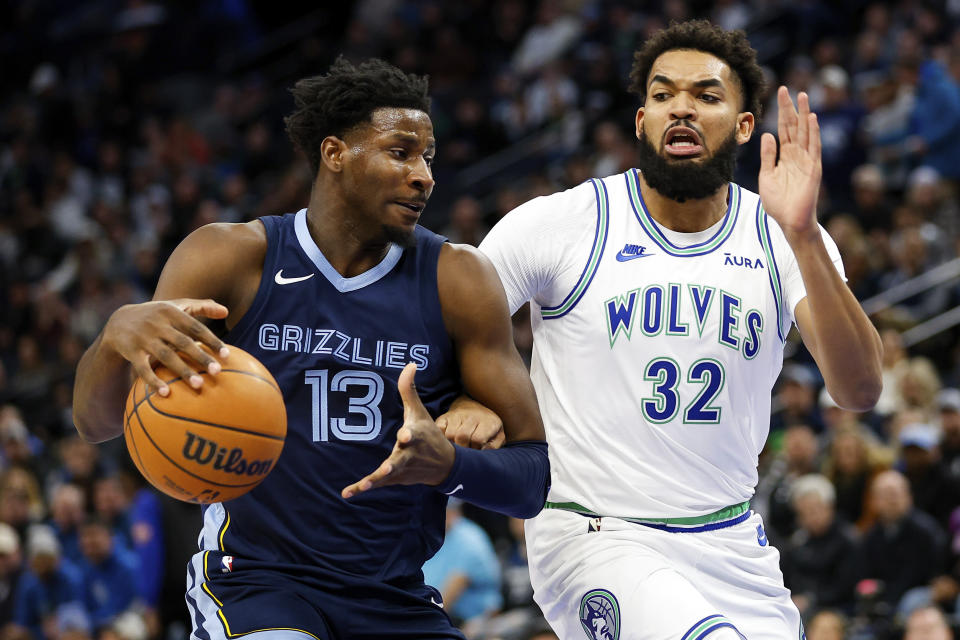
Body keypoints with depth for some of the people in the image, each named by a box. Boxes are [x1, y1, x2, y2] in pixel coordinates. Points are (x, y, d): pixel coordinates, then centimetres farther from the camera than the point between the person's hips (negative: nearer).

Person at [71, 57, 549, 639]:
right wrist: (117, 333, -35)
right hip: (254, 579, -3)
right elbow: (96, 420, -11)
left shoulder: (458, 280, 0)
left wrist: (447, 465, -24)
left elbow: (531, 481, -1)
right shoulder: (231, 258, -4)